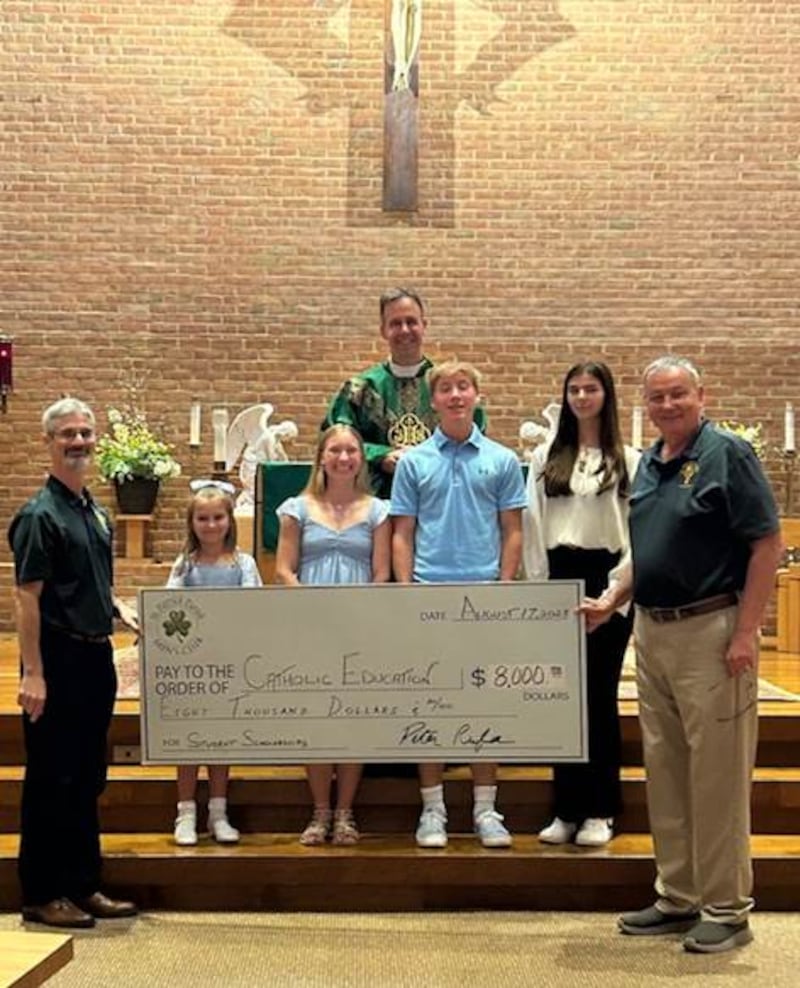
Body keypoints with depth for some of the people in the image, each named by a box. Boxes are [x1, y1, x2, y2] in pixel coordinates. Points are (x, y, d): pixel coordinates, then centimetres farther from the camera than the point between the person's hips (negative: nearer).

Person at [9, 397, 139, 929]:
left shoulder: (95, 511, 12)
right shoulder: (40, 514, -12)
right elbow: (27, 597, -17)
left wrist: (120, 607, 5)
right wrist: (33, 674, -20)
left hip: (96, 656, 8)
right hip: (58, 659, -8)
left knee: (88, 781, 15)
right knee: (51, 782, 2)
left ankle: (85, 886, 26)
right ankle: (42, 895, 14)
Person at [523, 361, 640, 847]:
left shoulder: (629, 460, 3)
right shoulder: (546, 456, 9)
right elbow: (533, 525, 6)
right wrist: (538, 588, 0)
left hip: (607, 579, -2)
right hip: (560, 578, 2)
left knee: (600, 696, 2)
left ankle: (600, 811, 13)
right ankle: (567, 808, 14)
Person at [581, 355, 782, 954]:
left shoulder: (727, 454, -9)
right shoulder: (648, 465, 13)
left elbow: (768, 543, -13)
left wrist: (745, 632, -18)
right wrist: (611, 602, 10)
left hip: (710, 630, -8)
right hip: (652, 630, 8)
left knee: (716, 774, -1)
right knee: (664, 771, 13)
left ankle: (727, 910, 12)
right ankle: (678, 898, 25)